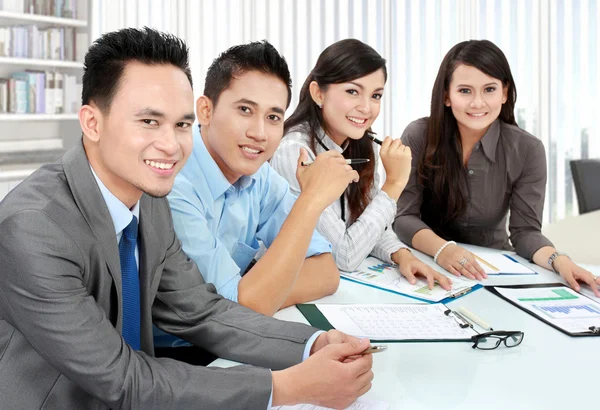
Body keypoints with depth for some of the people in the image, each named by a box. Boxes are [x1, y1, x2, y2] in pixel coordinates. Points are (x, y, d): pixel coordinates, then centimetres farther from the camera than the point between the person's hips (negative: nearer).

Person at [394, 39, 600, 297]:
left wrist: (559, 261, -28)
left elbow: (525, 230, -8)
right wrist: (441, 249, -31)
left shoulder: (527, 150, -7)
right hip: (426, 266, 0)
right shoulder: (418, 137, -10)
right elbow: (404, 217, -13)